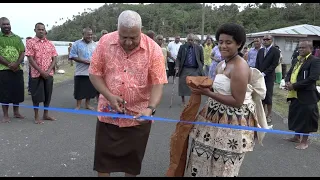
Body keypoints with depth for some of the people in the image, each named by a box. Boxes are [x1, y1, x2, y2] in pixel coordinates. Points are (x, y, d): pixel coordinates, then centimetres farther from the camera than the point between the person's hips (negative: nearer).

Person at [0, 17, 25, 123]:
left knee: (17, 91, 8)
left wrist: (16, 63, -11)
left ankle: (16, 112, 22)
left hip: (17, 69, 3)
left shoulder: (17, 38, 12)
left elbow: (22, 52, 6)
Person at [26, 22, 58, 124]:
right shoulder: (30, 42, -3)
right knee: (37, 96, 2)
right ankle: (36, 117, 12)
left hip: (49, 74, 4)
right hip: (36, 74, -4)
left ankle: (46, 115, 23)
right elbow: (30, 59, -9)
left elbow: (54, 58, 5)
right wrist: (41, 71, -15)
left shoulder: (50, 44, 9)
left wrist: (48, 71, -9)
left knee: (48, 95, 10)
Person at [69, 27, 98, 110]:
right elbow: (72, 56, -7)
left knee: (90, 89, 10)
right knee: (79, 89, 1)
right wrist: (84, 61, -16)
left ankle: (87, 104, 24)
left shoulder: (94, 44, 10)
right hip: (80, 72, -3)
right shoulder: (77, 44, -2)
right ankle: (78, 105, 14)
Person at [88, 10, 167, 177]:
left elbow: (157, 84, -14)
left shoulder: (153, 49, -13)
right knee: (103, 157, 13)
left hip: (139, 115, -1)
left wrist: (150, 108, -30)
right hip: (108, 113, 1)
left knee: (133, 159, 15)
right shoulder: (105, 42, -9)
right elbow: (94, 73, -4)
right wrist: (109, 96, -18)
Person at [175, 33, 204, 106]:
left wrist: (201, 69, 2)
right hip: (184, 69, 1)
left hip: (195, 70, -1)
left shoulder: (199, 48, 3)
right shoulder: (182, 47, 4)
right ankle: (183, 101, 22)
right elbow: (178, 58, 3)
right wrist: (177, 67, -9)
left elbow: (202, 60, 8)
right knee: (183, 86, 5)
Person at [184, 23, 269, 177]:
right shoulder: (222, 64, 10)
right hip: (216, 118, 9)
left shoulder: (239, 67, -19)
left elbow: (237, 102, -22)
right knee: (200, 160, 15)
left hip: (232, 124, -9)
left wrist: (207, 93, -22)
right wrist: (203, 87, 2)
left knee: (222, 168, 5)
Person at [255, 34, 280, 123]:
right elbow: (257, 64, 12)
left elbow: (274, 64, -10)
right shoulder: (260, 51, 14)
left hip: (269, 77, -4)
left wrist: (264, 73, -13)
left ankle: (269, 115, 7)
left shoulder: (275, 51, -3)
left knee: (268, 97, -2)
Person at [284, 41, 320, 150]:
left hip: (306, 96, -8)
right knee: (295, 115, 17)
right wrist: (287, 82, -8)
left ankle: (304, 141, 15)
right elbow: (289, 73, 16)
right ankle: (297, 137, 33)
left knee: (305, 117, 2)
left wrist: (294, 86, -20)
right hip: (294, 94, 8)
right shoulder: (295, 60, 14)